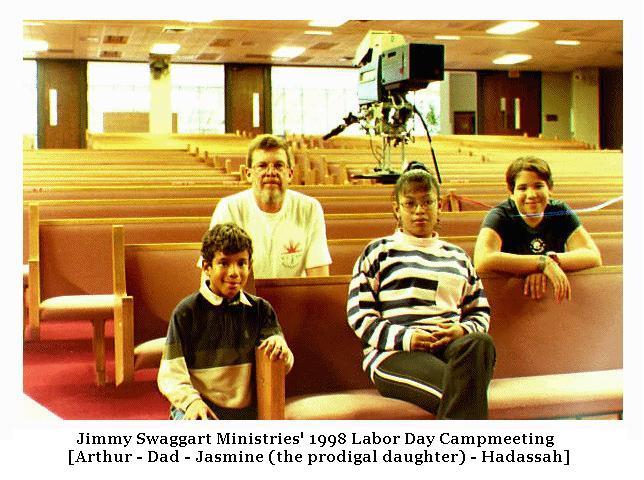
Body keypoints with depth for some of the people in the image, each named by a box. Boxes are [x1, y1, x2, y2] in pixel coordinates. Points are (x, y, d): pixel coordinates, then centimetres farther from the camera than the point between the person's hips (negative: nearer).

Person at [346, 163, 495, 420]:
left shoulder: (457, 256, 29)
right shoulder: (378, 251, 17)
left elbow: (480, 312, 27)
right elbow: (358, 314, 7)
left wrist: (463, 329, 1)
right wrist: (405, 337, -10)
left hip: (450, 343, 4)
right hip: (394, 354, -4)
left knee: (480, 343, -37)